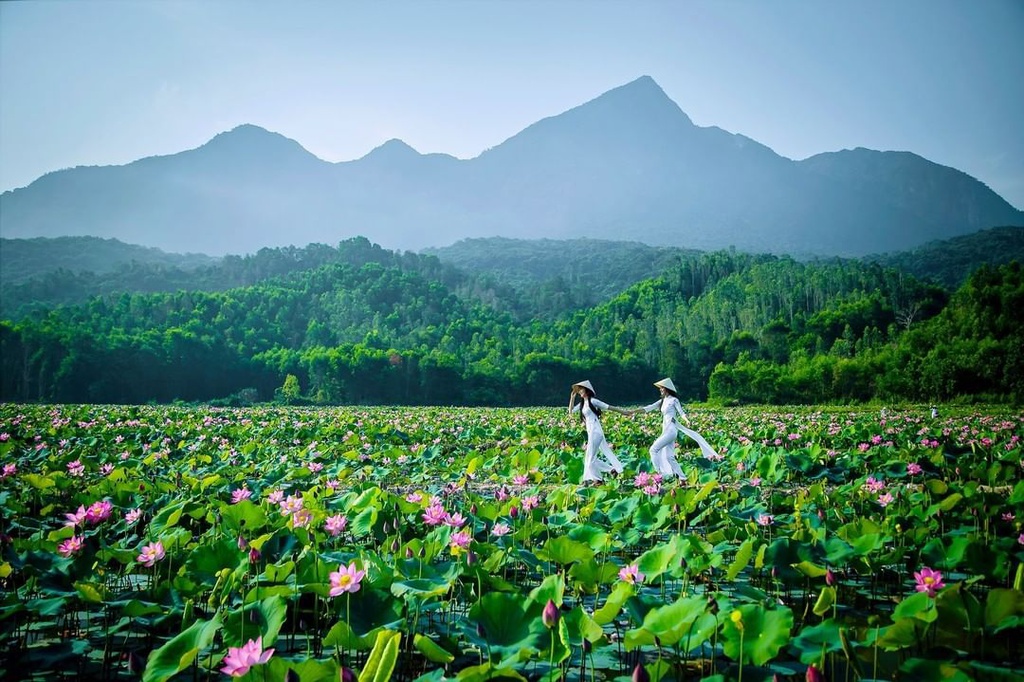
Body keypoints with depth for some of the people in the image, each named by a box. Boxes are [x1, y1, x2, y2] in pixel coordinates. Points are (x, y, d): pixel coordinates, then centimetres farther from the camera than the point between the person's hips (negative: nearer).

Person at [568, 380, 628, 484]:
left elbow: (609, 407, -5)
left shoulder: (592, 401, -8)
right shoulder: (582, 403, 14)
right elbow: (571, 411, 17)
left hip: (595, 431, -8)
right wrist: (572, 397, 12)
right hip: (590, 432, 8)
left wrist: (623, 412, -1)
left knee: (590, 457, -4)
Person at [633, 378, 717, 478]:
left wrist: (687, 420, -31)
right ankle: (682, 477, 6)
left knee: (653, 449, -14)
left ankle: (660, 472, -14)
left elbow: (682, 413, -9)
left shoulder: (674, 400, -4)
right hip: (666, 430, 8)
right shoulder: (663, 401, 17)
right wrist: (632, 411, 11)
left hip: (671, 430, -8)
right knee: (669, 456, 3)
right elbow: (648, 408, 16)